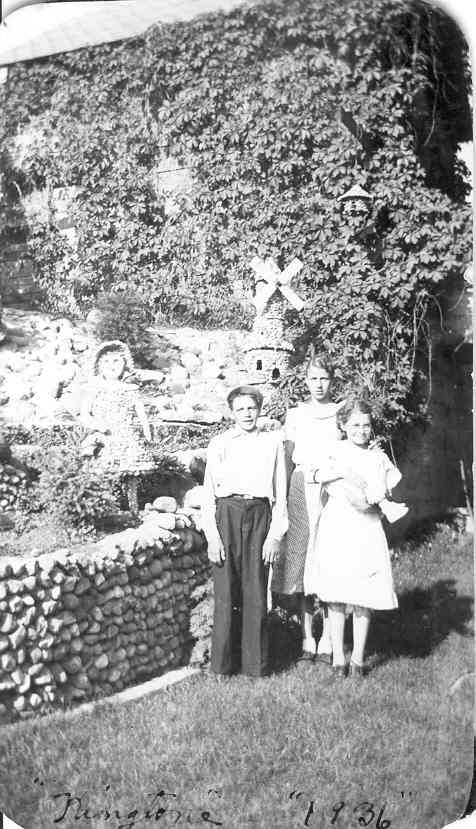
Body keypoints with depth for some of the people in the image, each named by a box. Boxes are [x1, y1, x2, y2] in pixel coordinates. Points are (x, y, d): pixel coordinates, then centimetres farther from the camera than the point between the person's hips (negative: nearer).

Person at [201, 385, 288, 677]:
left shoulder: (273, 442, 9)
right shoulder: (219, 444, 8)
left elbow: (280, 492, 8)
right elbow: (209, 492, 5)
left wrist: (275, 535, 1)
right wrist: (212, 535, -3)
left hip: (259, 515, 0)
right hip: (227, 514, 0)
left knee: (256, 593, 2)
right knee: (226, 591, 1)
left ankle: (256, 663, 13)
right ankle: (223, 663, 14)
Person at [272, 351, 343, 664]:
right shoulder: (295, 415, 12)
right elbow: (287, 460, 12)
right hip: (301, 489, 2)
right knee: (302, 559, 1)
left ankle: (327, 639, 5)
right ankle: (308, 639, 10)